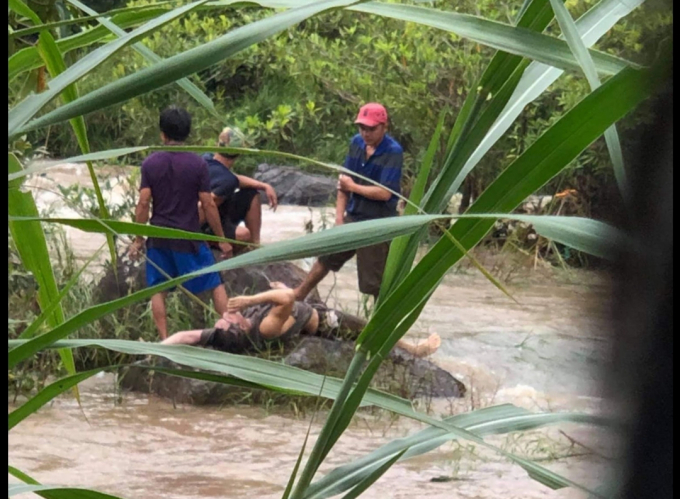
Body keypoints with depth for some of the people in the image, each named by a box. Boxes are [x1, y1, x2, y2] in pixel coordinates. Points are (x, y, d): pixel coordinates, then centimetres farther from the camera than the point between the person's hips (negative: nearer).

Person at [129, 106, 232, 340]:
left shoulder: (150, 163, -4)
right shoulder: (197, 164, -8)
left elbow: (143, 203, -7)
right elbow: (208, 204, -8)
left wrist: (138, 239, 1)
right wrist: (222, 239, 0)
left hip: (159, 239, 1)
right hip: (189, 239, -1)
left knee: (158, 290, 9)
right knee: (215, 284, 9)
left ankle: (164, 340, 4)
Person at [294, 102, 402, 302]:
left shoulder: (393, 152, -19)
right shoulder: (356, 143, 0)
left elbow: (385, 193, -24)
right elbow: (344, 182, 5)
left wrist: (352, 186, -13)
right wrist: (339, 218, 1)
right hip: (353, 218, 7)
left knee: (376, 279, -1)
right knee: (326, 257, 23)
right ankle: (299, 295, 43)